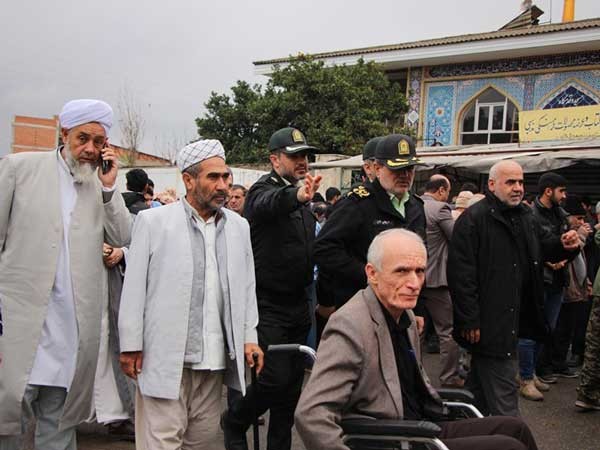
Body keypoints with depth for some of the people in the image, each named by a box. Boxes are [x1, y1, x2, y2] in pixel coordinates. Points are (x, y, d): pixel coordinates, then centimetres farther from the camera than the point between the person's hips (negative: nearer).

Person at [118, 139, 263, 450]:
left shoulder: (239, 227, 10)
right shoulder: (152, 221, -2)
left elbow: (247, 287, 14)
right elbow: (134, 288, -2)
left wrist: (249, 337, 5)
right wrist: (131, 346, -4)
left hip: (215, 361, 4)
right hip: (165, 358, -4)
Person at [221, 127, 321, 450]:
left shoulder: (302, 198, 14)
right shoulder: (263, 190, -11)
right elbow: (267, 205, -38)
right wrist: (296, 196, -57)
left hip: (297, 304, 8)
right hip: (268, 305, -7)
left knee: (292, 383, 11)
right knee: (275, 378, -10)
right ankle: (234, 421, 17)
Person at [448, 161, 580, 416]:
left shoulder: (525, 216, 13)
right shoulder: (473, 219, -15)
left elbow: (543, 246, 26)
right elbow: (460, 273, -20)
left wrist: (564, 245, 1)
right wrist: (469, 321, -23)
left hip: (513, 320, 9)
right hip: (488, 325, -9)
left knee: (480, 382, 21)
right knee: (503, 394, -5)